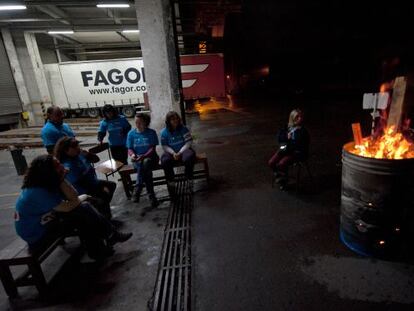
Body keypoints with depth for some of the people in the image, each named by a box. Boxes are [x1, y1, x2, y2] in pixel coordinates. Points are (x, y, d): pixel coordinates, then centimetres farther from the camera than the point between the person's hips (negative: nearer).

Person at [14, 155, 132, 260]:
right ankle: (110, 235, -2)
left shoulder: (45, 184, -4)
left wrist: (62, 179, -17)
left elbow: (73, 197, -6)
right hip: (38, 237, -9)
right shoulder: (38, 193, -31)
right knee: (81, 212, -18)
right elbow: (70, 206, -26)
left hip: (46, 222, 9)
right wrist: (83, 197, -6)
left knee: (83, 208, -3)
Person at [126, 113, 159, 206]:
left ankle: (137, 191, -20)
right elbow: (130, 149, 6)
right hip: (137, 159, 2)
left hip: (150, 157, -1)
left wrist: (144, 156, -24)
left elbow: (153, 148, -7)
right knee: (142, 165, -33)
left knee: (145, 162, -37)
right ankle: (151, 195, -23)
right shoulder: (131, 133, 6)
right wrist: (132, 155, -18)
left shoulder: (151, 132, 0)